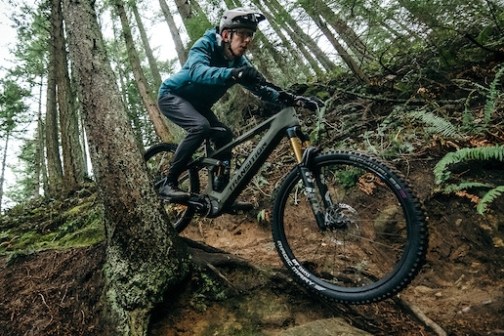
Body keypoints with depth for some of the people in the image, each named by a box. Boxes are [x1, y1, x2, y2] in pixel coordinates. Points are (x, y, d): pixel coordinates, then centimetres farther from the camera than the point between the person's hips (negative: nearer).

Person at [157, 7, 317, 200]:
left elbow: (258, 88, -11)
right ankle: (168, 183, -24)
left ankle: (221, 190, 4)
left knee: (224, 135, -6)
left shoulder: (239, 62, -7)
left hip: (197, 104, 7)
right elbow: (197, 72, -46)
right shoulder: (205, 45, -25)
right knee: (200, 126, -31)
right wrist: (232, 74, -64)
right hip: (172, 95, -7)